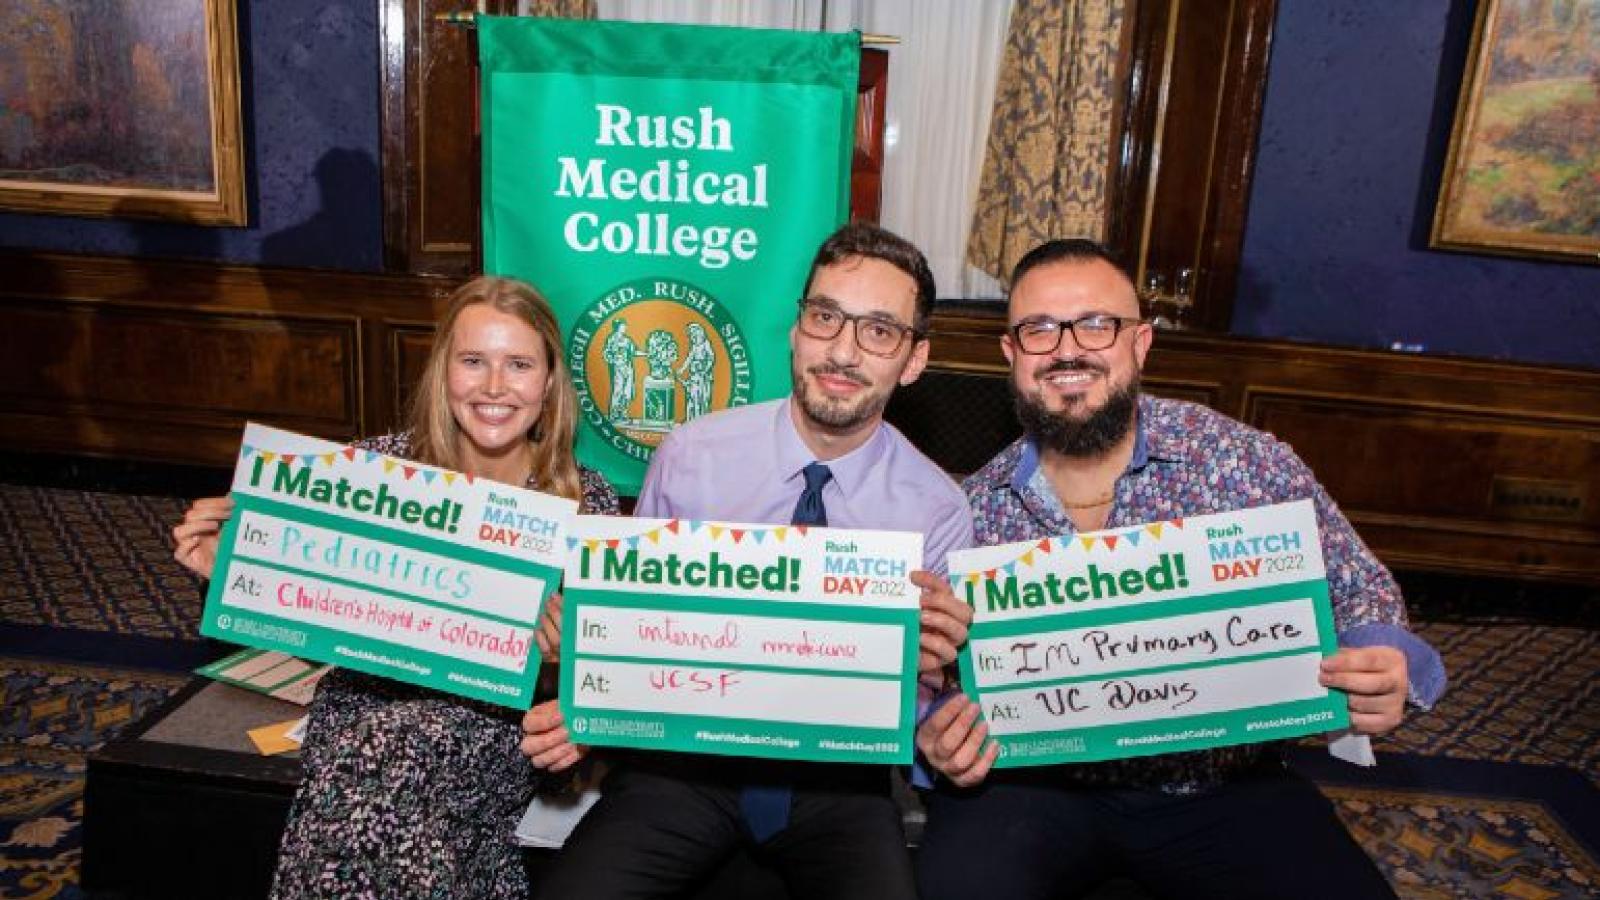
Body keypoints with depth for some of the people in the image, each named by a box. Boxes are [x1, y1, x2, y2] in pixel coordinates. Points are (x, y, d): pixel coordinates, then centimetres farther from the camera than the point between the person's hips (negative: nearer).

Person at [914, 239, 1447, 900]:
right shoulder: (971, 510, -3)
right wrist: (936, 740, -19)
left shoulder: (1247, 463, -6)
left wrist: (1383, 669, -20)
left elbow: (1360, 594, 2)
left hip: (1224, 787, 2)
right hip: (1034, 787, -1)